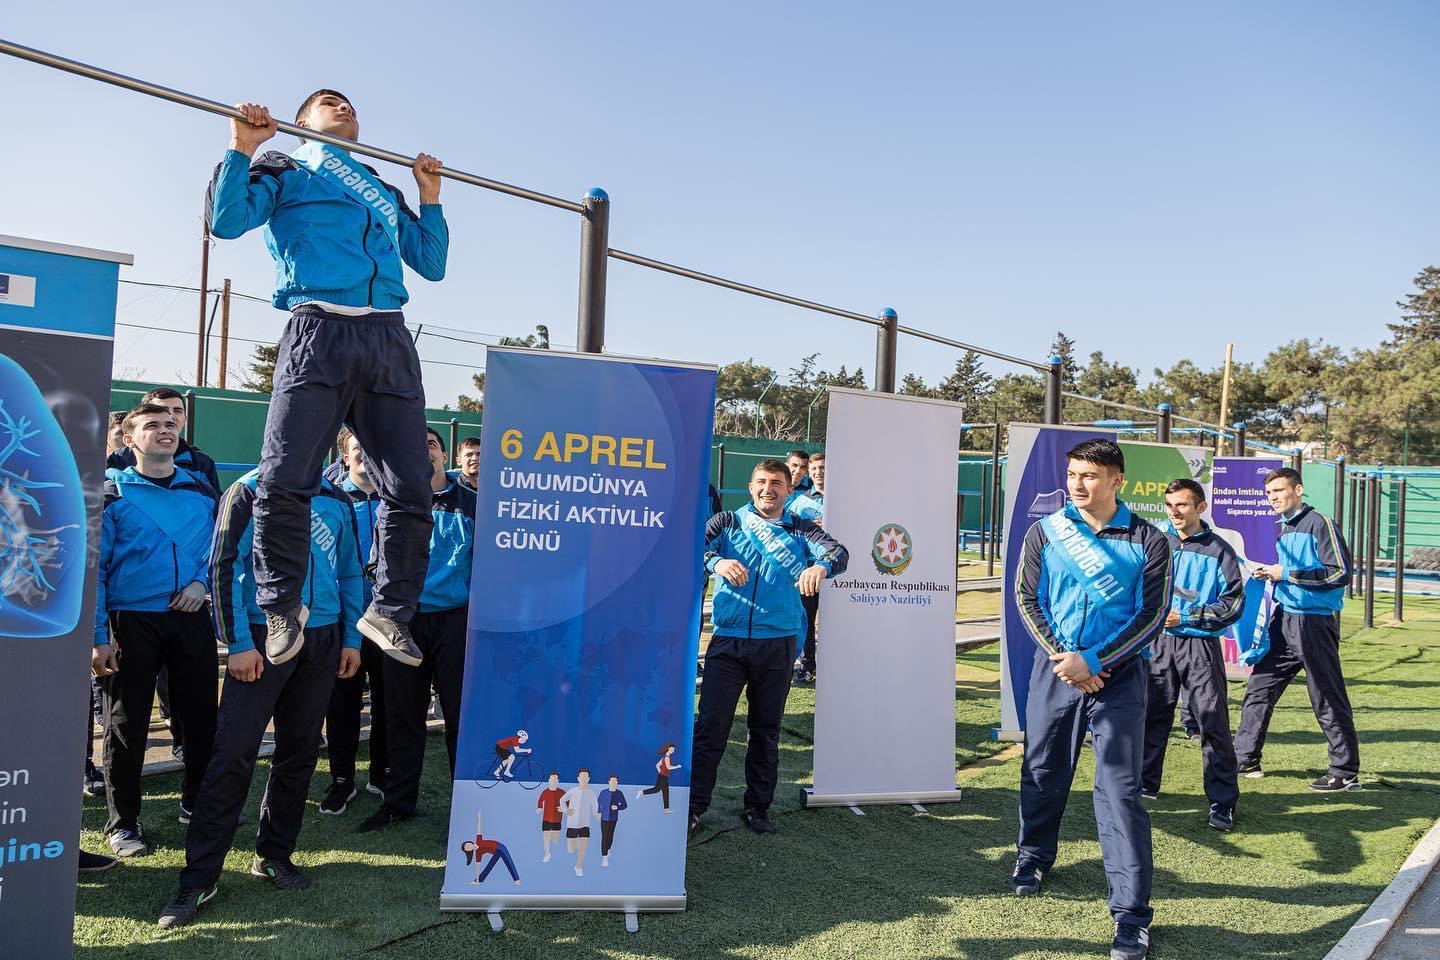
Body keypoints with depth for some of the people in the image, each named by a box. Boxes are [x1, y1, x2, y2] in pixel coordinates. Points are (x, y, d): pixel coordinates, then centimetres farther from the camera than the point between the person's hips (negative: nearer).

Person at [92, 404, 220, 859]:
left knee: (202, 717, 8)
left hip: (191, 617, 3)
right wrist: (98, 637, -10)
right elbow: (94, 566, -5)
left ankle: (197, 802, 28)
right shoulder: (112, 491, -2)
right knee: (127, 724, 5)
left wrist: (202, 582, -7)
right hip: (131, 621, -3)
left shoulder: (201, 490, 9)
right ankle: (122, 821, 19)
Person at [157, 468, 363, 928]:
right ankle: (199, 877, 3)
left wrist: (351, 639, 9)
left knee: (299, 751, 10)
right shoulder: (250, 492, -3)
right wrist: (238, 643, -12)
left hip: (322, 639, 5)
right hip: (263, 636, -4)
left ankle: (274, 854, 24)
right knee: (233, 753, -7)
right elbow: (224, 566, -7)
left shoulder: (337, 501, 11)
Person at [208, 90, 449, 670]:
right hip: (318, 331, -4)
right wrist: (243, 147, 2)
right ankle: (282, 608, 6)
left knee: (410, 490, -3)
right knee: (283, 482, -13)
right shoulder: (285, 170, 20)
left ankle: (390, 612, 11)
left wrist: (430, 195, 26)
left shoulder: (384, 191, 32)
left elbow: (431, 264, 27)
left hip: (390, 340, 4)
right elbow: (226, 221, 5)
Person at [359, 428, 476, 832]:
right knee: (403, 715, 10)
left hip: (454, 619, -2)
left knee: (460, 713, 1)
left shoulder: (469, 503, 4)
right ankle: (398, 801, 23)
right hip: (405, 620, 2)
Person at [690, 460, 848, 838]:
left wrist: (820, 567, -32)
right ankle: (693, 806, 8)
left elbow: (839, 552, -8)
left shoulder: (801, 530, 9)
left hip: (777, 644, 1)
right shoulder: (728, 522, 8)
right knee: (711, 725, -3)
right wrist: (717, 562, -31)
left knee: (766, 729, 11)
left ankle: (758, 807, 23)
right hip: (728, 640, -1)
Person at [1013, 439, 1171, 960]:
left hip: (1119, 676, -2)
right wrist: (1061, 657, -10)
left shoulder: (1148, 541, -2)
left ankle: (1131, 912, 2)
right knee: (1043, 771, 15)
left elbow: (1152, 614, -5)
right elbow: (1026, 598, 1)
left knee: (1120, 789, -5)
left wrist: (1093, 661, -14)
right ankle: (1033, 857, 40)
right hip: (1055, 670, 2)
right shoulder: (1045, 532, 2)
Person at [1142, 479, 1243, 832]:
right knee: (1151, 716, 12)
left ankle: (1223, 802, 2)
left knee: (1213, 723, -5)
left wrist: (1186, 616, -12)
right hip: (1158, 644, 4)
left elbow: (1233, 603, -5)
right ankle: (1144, 785, 26)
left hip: (1200, 646, -4)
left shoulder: (1218, 551, -2)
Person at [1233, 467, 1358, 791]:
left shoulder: (1320, 523, -10)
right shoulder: (1281, 528, 14)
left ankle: (1346, 772, 12)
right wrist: (1271, 574, 4)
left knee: (1328, 700, 0)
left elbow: (1340, 572, -17)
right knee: (1258, 688, 9)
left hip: (1316, 622, -8)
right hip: (1284, 619, 8)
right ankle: (1245, 759, 19)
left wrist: (1287, 573, -16)